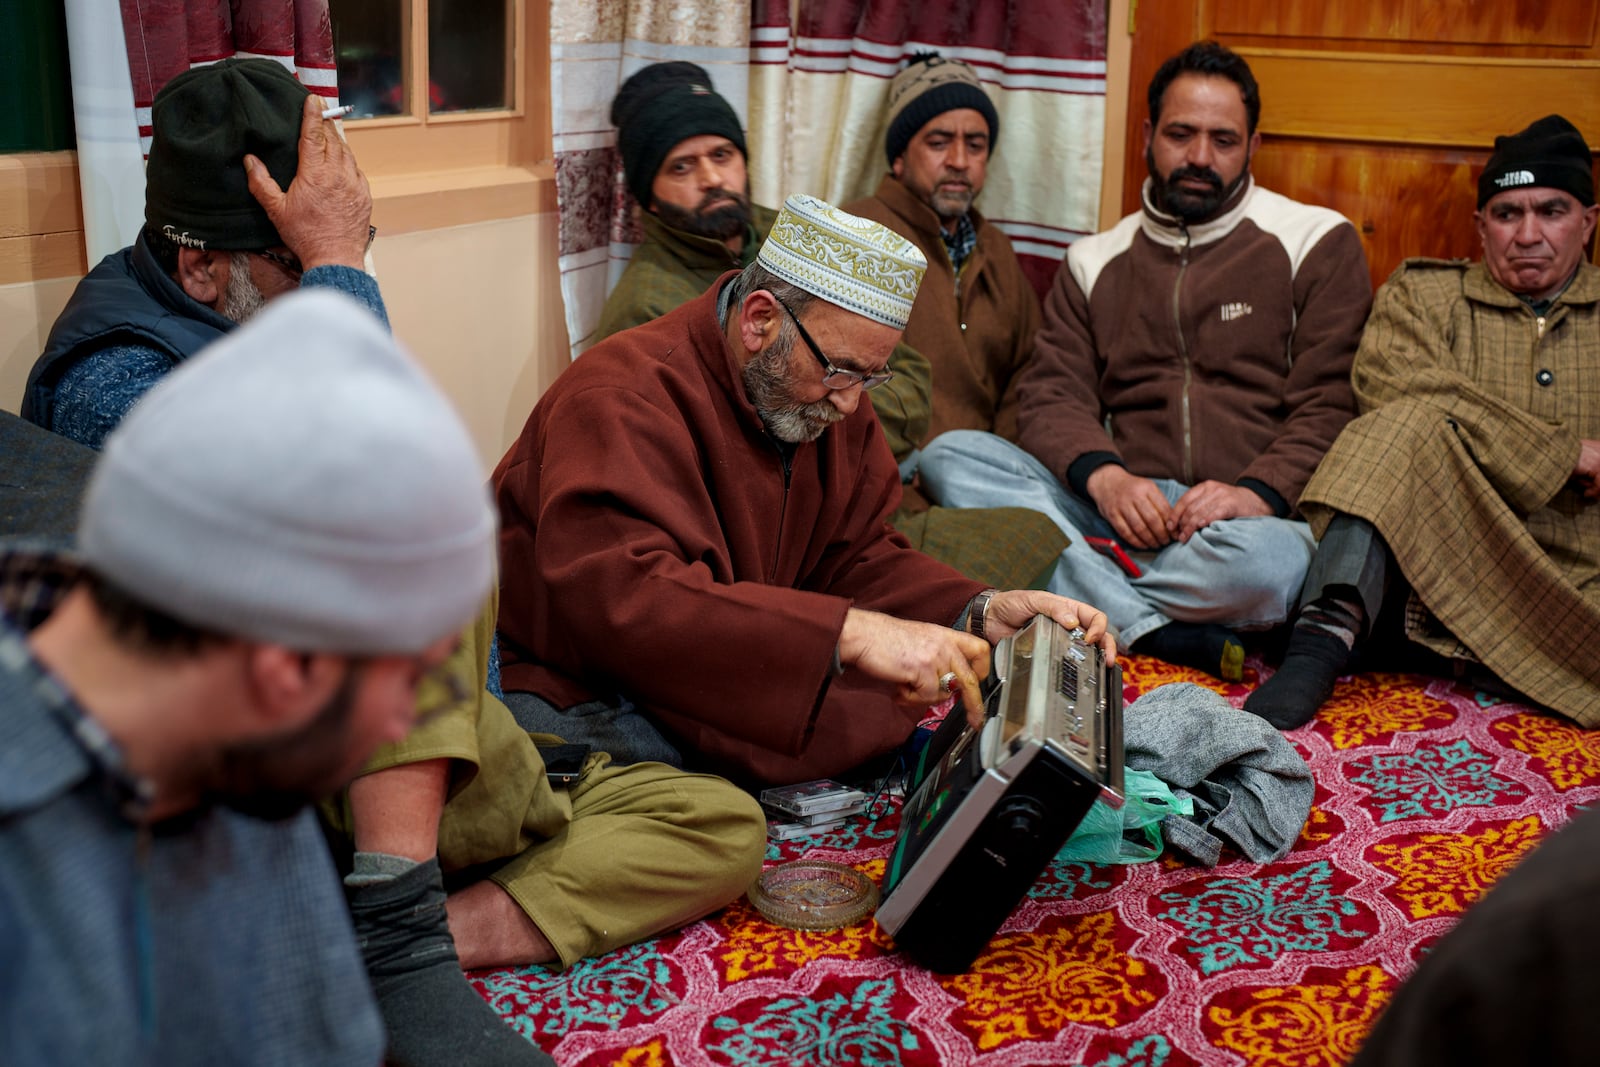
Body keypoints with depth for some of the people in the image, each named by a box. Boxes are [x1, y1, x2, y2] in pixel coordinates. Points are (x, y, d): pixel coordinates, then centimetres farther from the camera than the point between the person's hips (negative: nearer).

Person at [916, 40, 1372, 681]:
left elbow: (1330, 404, 1)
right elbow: (1051, 394, 7)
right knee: (951, 455, -21)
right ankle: (1156, 632, -30)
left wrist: (1261, 491, -18)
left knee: (1271, 563, -40)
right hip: (1123, 505, 3)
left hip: (1247, 516, -3)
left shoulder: (1317, 242, 8)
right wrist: (1103, 475, -15)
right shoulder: (1093, 261, 17)